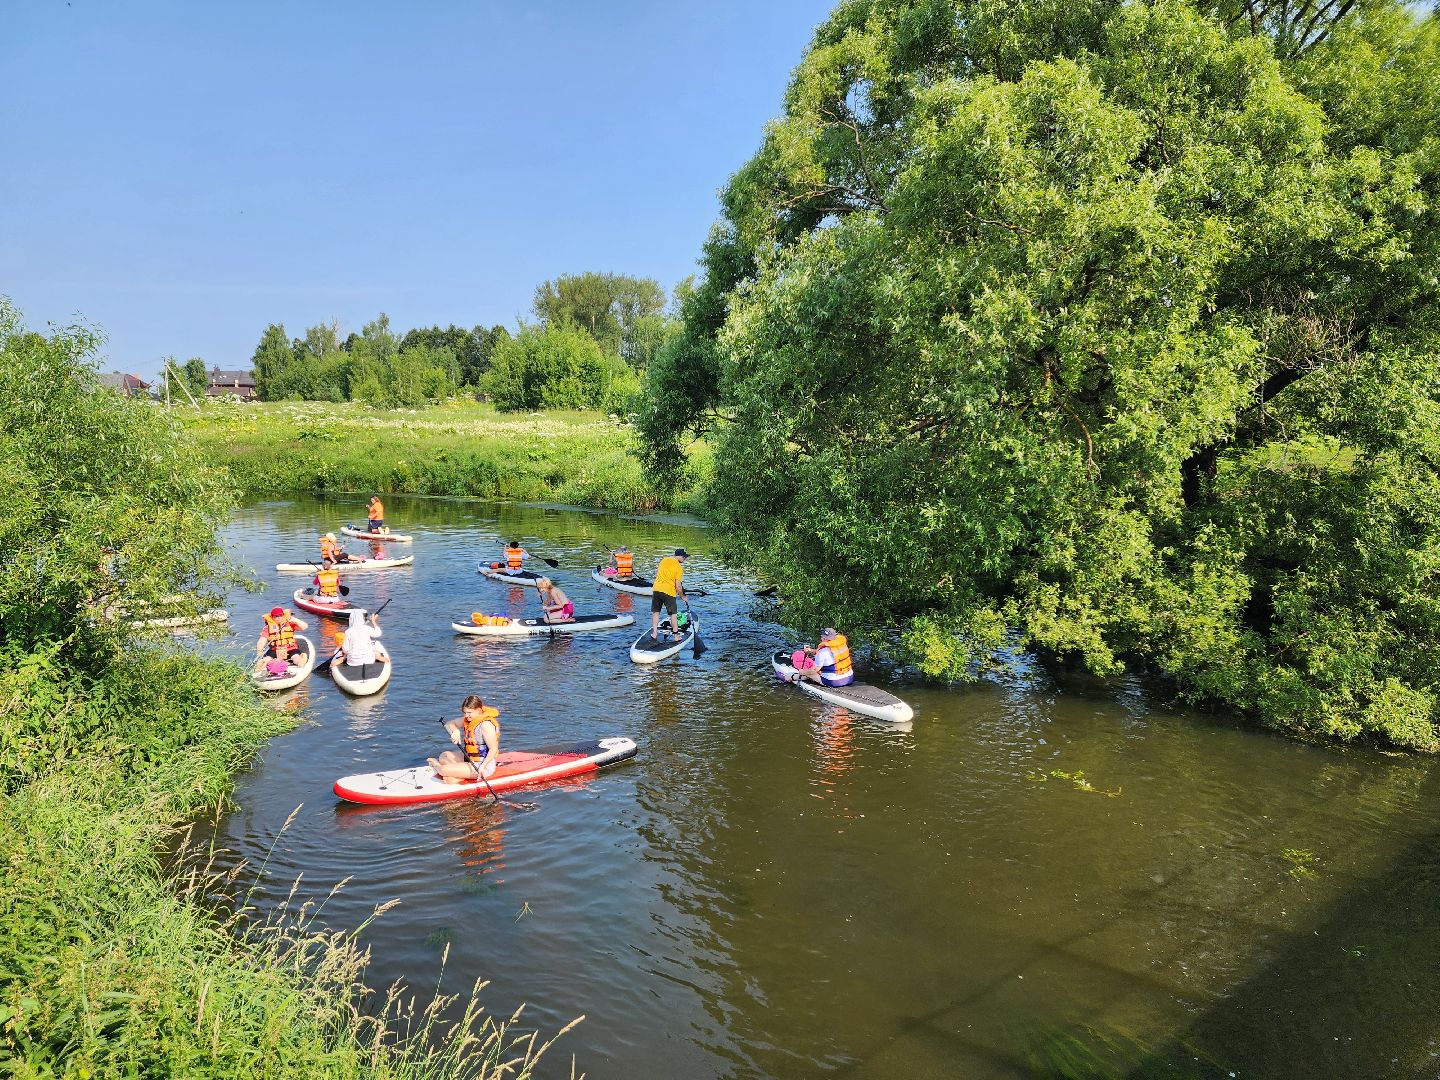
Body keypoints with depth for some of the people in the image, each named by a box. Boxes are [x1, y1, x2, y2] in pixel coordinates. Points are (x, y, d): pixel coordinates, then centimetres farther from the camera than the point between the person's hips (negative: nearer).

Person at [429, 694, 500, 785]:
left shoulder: (486, 725, -24)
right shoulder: (468, 719, 4)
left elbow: (493, 749, -25)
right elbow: (449, 724, 13)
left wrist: (482, 767, -34)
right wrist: (455, 731, -11)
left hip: (483, 764, -10)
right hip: (470, 759, 10)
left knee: (445, 770, -17)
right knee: (444, 756, 20)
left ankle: (437, 766, 18)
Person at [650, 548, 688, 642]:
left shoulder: (664, 560, 8)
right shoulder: (679, 567, -10)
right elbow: (678, 586, -11)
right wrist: (682, 596, 4)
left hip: (657, 589, 5)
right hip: (669, 591, -5)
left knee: (655, 612, 15)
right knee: (673, 614, 9)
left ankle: (654, 633, 11)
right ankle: (675, 635, 12)